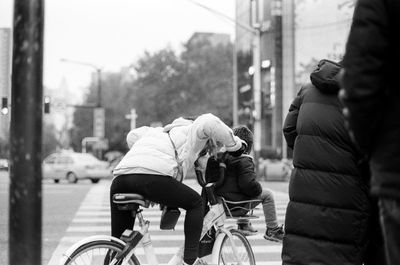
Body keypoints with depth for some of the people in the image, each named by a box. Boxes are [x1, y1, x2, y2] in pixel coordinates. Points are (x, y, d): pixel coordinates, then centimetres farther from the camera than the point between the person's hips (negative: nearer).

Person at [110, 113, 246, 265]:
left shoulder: (160, 131, 41)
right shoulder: (191, 132, 20)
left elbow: (132, 136, 47)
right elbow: (208, 122, -1)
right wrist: (234, 144, 11)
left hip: (120, 176, 7)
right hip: (153, 177, -6)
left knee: (118, 241, 21)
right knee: (196, 204, 17)